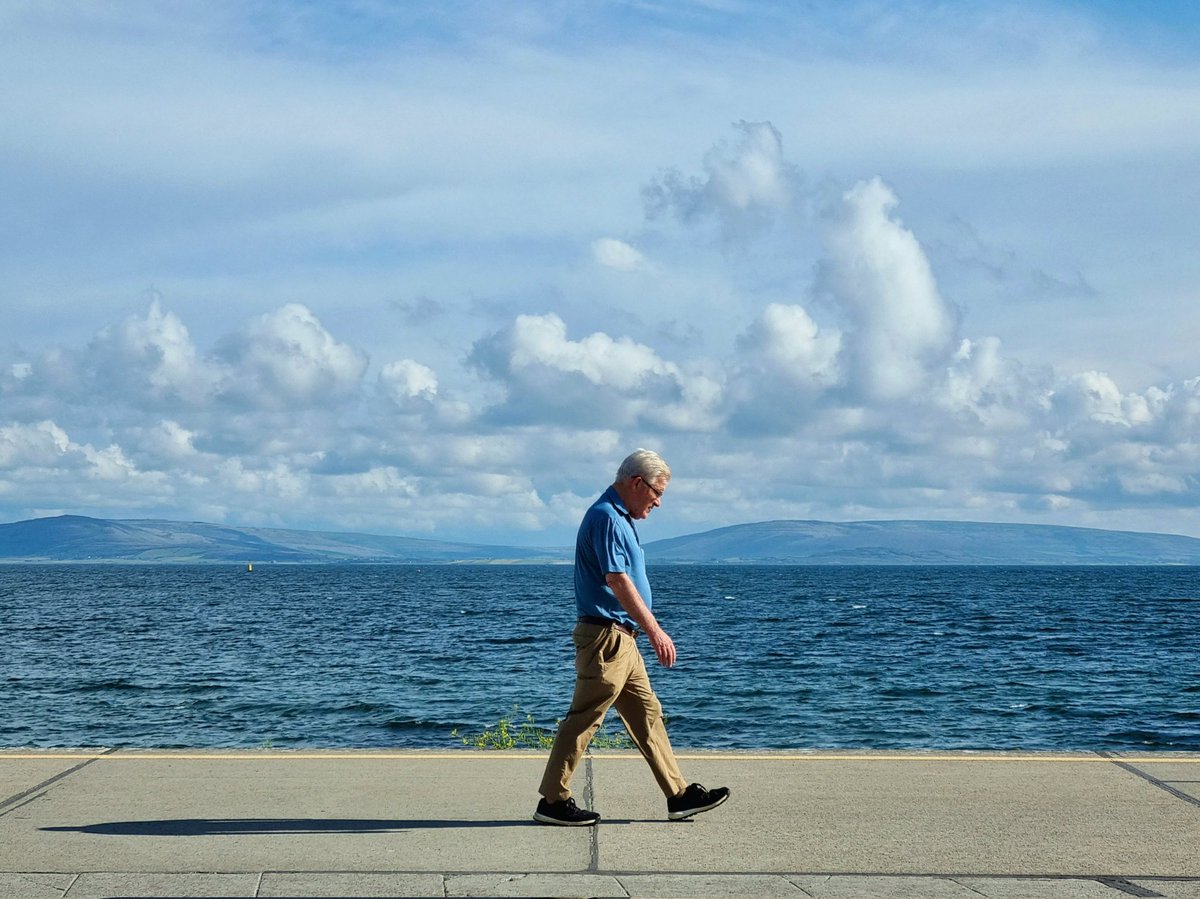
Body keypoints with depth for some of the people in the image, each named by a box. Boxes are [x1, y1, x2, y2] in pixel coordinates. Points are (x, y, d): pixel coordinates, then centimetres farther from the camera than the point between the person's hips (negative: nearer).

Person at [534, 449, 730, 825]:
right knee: (583, 720, -6)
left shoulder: (619, 517, 18)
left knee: (647, 715, 12)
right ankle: (553, 802, 0)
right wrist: (655, 631, -25)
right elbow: (618, 580, -24)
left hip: (621, 638, 11)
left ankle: (679, 796, 16)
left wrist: (649, 630, 24)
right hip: (605, 635, -11)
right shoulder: (606, 517, -15)